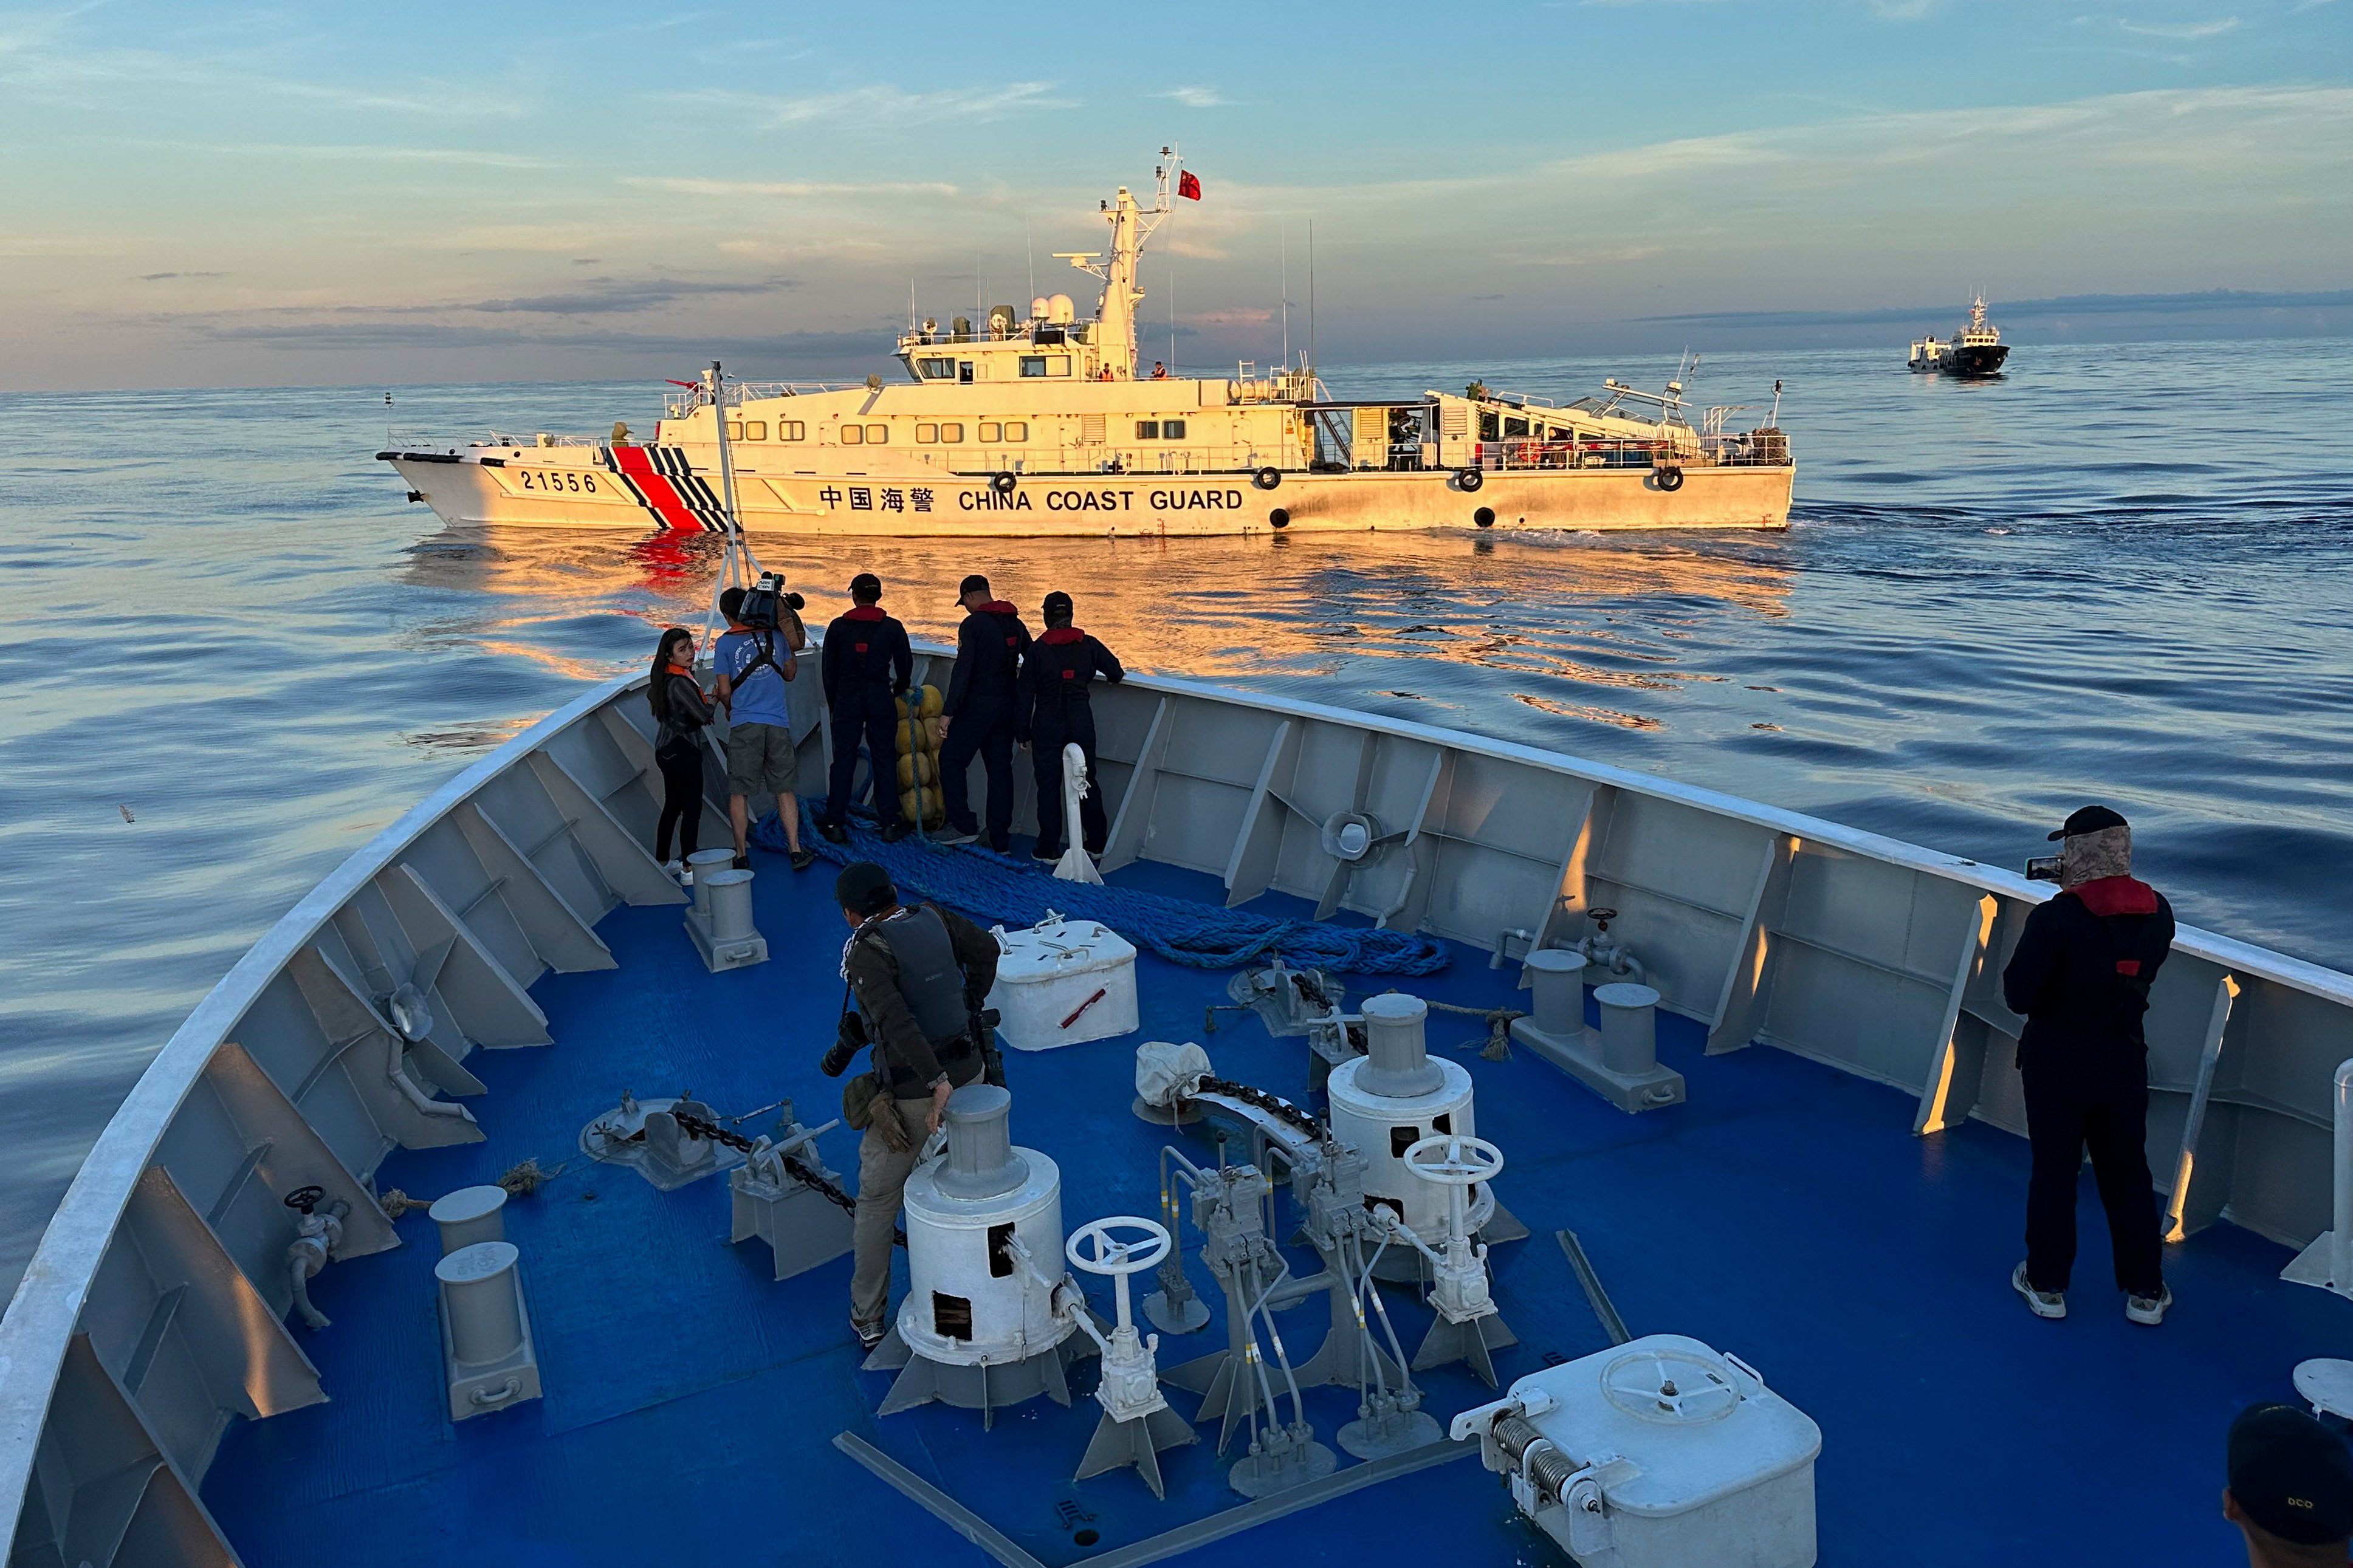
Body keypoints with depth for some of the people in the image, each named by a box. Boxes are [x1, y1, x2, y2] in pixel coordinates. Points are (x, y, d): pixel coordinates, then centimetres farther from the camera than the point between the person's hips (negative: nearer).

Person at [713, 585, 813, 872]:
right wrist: (792, 645, 30)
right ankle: (796, 851, 6)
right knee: (785, 789, 9)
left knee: (739, 793, 6)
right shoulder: (776, 635, 6)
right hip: (778, 723, 2)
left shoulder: (725, 643, -1)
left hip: (744, 725, -2)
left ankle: (742, 856, 7)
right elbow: (790, 674, 19)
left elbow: (725, 692, 1)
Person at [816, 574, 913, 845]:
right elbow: (905, 667, 5)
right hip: (881, 700, 0)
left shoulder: (838, 627, -1)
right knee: (884, 759, 7)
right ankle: (890, 823, 8)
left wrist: (834, 704, 15)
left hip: (847, 700, 0)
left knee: (843, 761, 6)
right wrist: (897, 690, 25)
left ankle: (835, 823, 8)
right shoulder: (892, 627, -3)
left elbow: (829, 669, 4)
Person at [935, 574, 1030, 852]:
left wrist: (948, 712, -19)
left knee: (951, 760, 5)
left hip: (978, 705, -7)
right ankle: (1000, 841, 10)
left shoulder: (973, 623, -12)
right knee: (1000, 767, 9)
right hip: (1007, 707, 7)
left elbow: (962, 670, -19)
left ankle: (964, 826, -1)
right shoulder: (1015, 623, 10)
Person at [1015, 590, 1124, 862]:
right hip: (1081, 724, 2)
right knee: (1087, 781, 15)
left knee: (1048, 785, 6)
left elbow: (1024, 695, -4)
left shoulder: (1038, 651, -6)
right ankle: (1097, 843, 22)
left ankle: (1048, 848, 9)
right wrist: (1116, 676, 34)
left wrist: (1022, 733, 4)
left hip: (1047, 726, -2)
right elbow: (1116, 673, 9)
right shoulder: (1088, 645, -1)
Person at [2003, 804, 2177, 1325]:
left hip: (2057, 1061, -3)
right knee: (2127, 1174, 16)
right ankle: (2145, 1291, 26)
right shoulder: (2157, 912, -7)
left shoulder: (2055, 919, -22)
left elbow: (2018, 996, -19)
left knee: (2053, 1171, 10)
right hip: (2124, 1060, 4)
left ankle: (2047, 1284, 22)